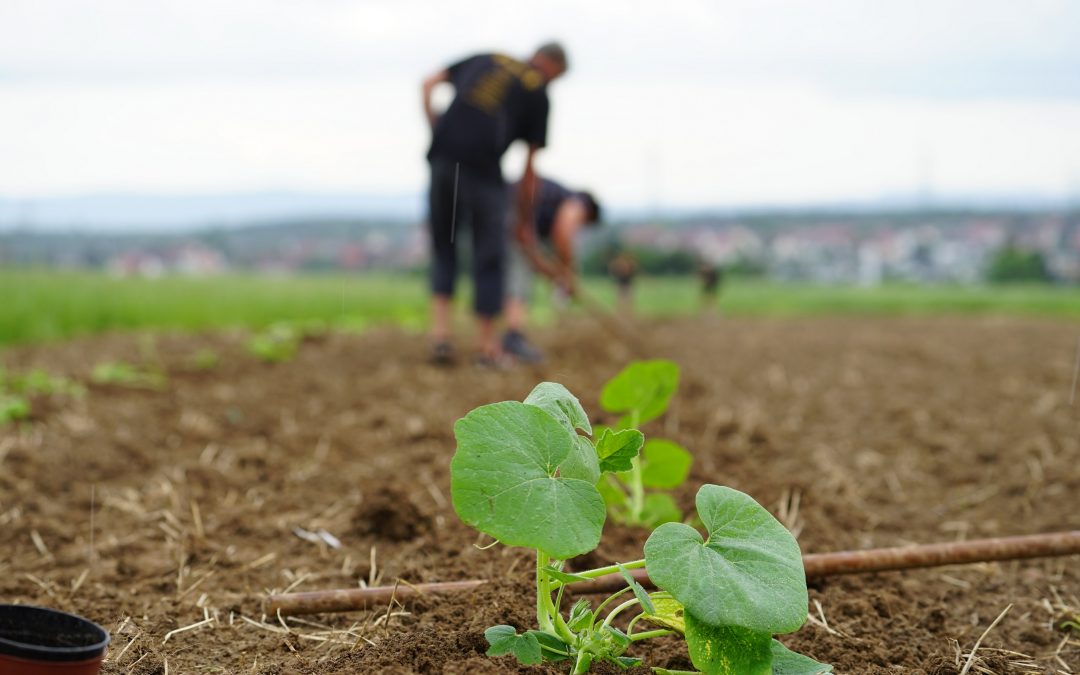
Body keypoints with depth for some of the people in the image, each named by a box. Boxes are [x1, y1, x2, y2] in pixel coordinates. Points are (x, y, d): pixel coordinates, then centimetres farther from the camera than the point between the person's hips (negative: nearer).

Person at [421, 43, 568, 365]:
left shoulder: (485, 59, 23)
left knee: (443, 245, 17)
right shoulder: (539, 93, 12)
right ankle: (486, 345, 14)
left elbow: (429, 83, 18)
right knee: (489, 255, 7)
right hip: (482, 166, -4)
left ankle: (440, 332, 6)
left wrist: (433, 125, 21)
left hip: (442, 155, 4)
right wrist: (524, 206, 21)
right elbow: (530, 161, 12)